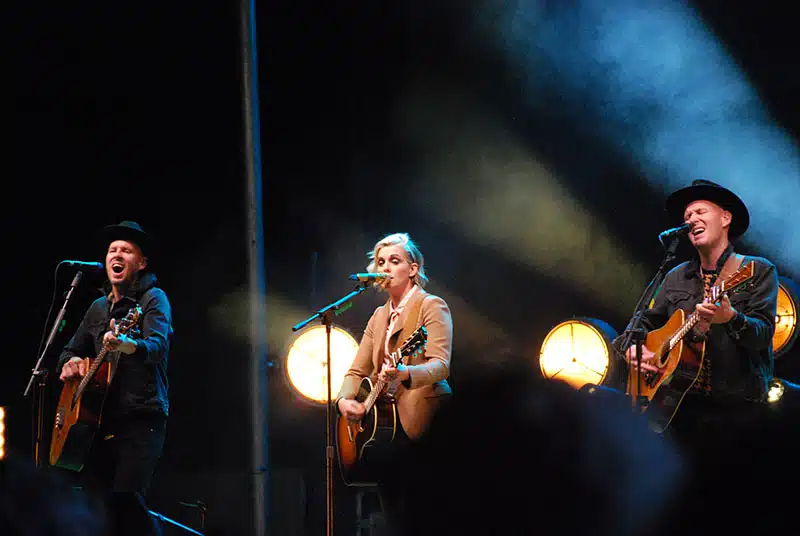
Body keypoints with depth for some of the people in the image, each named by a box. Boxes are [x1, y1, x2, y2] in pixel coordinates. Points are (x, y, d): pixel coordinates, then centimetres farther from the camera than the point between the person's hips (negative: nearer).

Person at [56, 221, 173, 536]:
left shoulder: (153, 298, -1)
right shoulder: (98, 308, 20)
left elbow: (158, 345, -20)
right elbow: (71, 350, 31)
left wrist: (127, 345, -42)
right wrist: (69, 363, 6)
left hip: (141, 416, -7)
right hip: (102, 419, 7)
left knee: (125, 498, -23)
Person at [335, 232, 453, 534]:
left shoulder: (432, 306, -2)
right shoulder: (380, 316, 19)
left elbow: (441, 365, -17)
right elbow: (358, 371, 16)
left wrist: (404, 373, -37)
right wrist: (344, 400, -6)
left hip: (419, 419, -6)